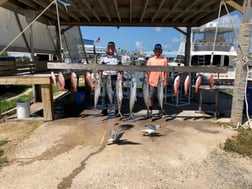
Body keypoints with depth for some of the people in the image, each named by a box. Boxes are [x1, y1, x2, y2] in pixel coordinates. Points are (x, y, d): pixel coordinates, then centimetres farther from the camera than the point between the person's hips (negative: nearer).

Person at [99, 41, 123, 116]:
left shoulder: (118, 57, 9)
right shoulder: (104, 57, 6)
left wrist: (121, 78, 0)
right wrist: (100, 78, 0)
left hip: (115, 77, 0)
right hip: (106, 77, 0)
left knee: (116, 94, 1)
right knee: (104, 94, 3)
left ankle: (117, 110, 8)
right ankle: (104, 109, 13)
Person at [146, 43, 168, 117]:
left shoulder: (164, 59, 4)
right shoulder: (150, 60, 6)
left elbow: (166, 71, 2)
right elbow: (147, 71, 6)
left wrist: (165, 81, -3)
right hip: (152, 82, 1)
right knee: (151, 97, 3)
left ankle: (160, 111, 21)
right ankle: (150, 111, 15)